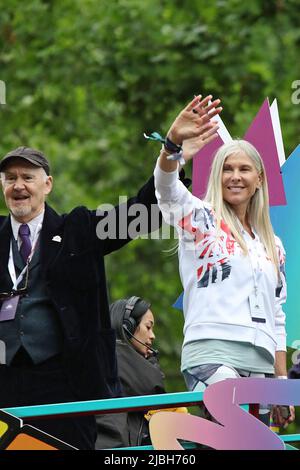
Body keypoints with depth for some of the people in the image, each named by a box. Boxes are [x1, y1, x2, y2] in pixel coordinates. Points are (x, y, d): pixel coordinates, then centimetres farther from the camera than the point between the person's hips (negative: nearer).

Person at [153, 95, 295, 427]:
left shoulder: (273, 246, 23)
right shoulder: (201, 220, 8)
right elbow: (166, 189, -14)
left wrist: (283, 384, 19)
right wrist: (173, 145, -35)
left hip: (260, 366, 6)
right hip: (212, 355, -6)